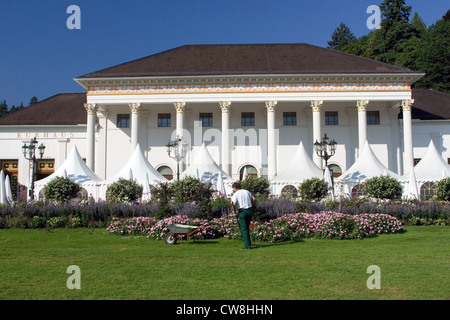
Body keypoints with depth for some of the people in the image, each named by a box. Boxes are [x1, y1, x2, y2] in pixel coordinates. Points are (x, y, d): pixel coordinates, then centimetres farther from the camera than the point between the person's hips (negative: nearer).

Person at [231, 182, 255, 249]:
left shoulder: (235, 194, -6)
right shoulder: (247, 192, 11)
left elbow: (234, 203, -20)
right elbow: (253, 199, 17)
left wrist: (235, 211, -7)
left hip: (242, 212, -5)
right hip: (249, 211, 5)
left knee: (243, 229, -1)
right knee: (247, 228, 18)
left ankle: (247, 245, -7)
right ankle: (248, 242, 24)